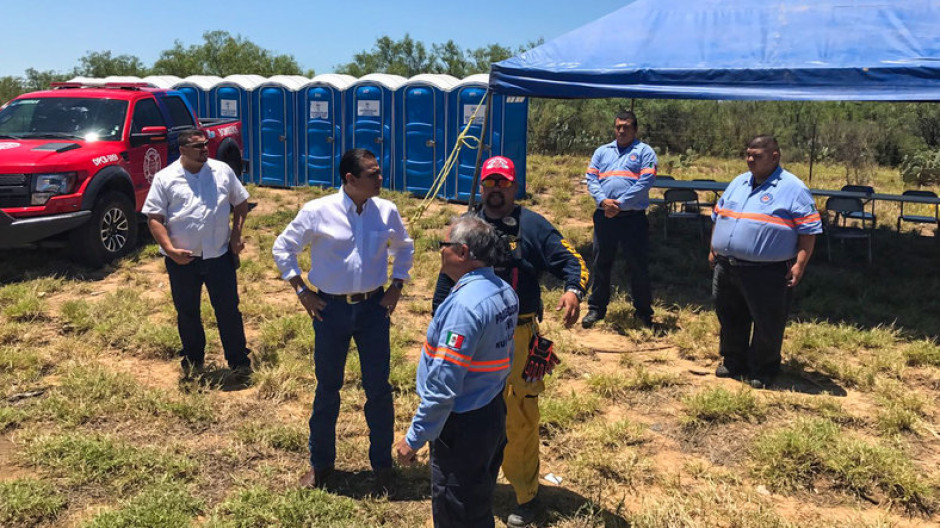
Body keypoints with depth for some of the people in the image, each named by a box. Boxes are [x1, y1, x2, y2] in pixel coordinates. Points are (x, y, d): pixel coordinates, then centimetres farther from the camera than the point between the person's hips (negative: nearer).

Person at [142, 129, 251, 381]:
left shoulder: (222, 171, 3)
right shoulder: (165, 178, -3)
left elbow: (241, 202, 13)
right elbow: (154, 218, -3)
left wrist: (236, 234, 1)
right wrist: (170, 249, -15)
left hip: (220, 255, 0)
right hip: (182, 259, 0)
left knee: (228, 309, 4)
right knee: (187, 312, 13)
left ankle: (239, 362, 14)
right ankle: (193, 360, 30)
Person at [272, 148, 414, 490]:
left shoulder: (387, 211, -3)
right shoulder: (317, 211, -11)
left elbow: (404, 248, 16)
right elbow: (283, 248, 1)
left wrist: (397, 286, 6)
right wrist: (301, 291, -3)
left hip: (373, 307, 2)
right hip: (331, 309, -1)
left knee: (379, 388, 8)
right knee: (327, 388, 13)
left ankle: (382, 463, 28)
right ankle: (320, 464, 33)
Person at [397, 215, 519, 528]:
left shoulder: (464, 305, -27)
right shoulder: (506, 293, 2)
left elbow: (444, 384, -27)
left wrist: (414, 437, -18)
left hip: (464, 424, -9)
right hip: (494, 413, 9)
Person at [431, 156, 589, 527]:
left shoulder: (532, 225, -2)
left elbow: (570, 260, -7)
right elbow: (447, 277, 16)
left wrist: (573, 291, -28)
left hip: (517, 339, -4)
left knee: (519, 419, 1)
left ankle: (526, 496, 19)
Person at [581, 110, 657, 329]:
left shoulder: (644, 151, 4)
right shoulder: (602, 151, 17)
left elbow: (645, 182, -9)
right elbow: (591, 178, 7)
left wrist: (620, 203, -16)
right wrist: (603, 200, -12)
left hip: (633, 217, -3)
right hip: (604, 216, 4)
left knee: (638, 265, 3)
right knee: (600, 263, 10)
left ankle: (643, 311, 17)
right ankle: (596, 308, 21)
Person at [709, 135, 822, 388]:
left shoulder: (793, 189, -7)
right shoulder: (738, 183, 13)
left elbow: (810, 230, -10)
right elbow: (718, 216, 20)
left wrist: (799, 265, -15)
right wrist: (713, 250, 17)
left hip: (768, 273, -6)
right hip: (726, 267, 6)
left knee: (767, 324, 5)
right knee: (730, 319, 17)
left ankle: (763, 370, 22)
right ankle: (733, 361, 34)